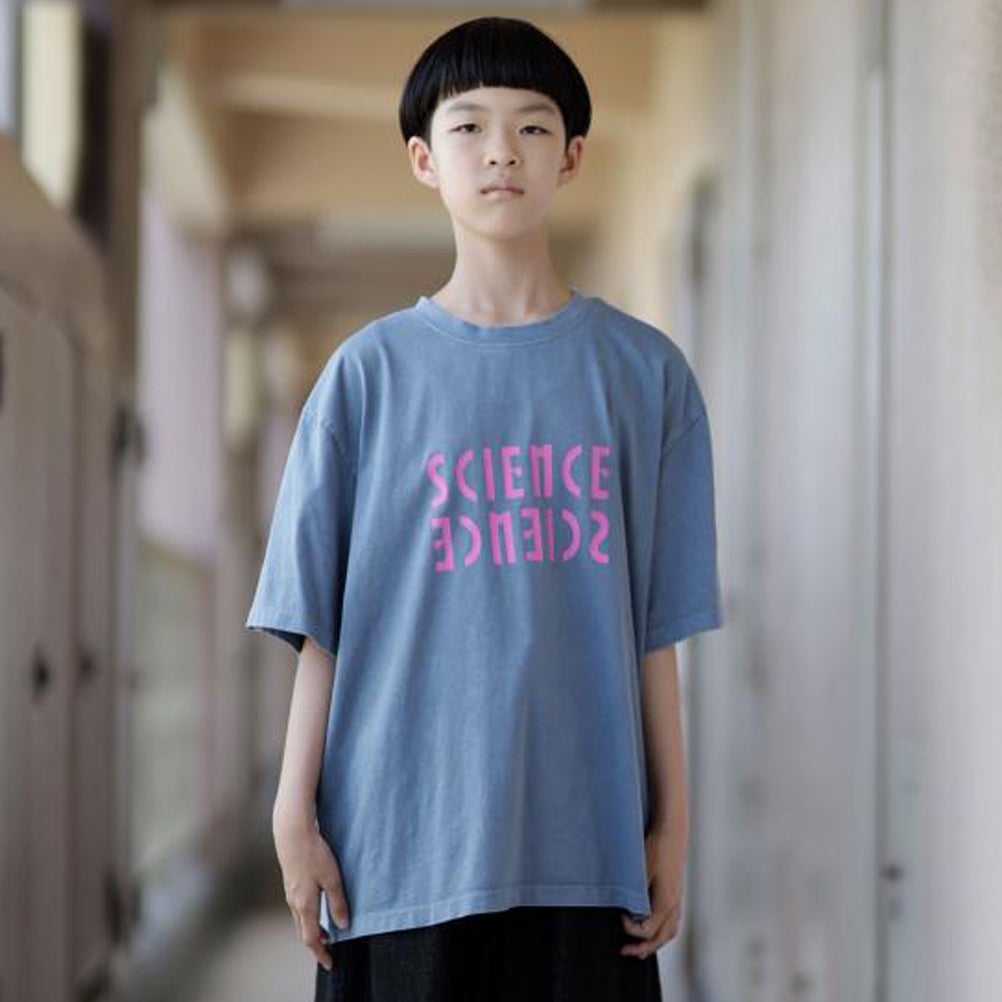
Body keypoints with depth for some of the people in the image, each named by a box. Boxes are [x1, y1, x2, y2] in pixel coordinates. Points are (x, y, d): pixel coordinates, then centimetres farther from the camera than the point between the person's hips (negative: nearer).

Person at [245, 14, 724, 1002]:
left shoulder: (644, 372, 5)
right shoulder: (371, 372, 2)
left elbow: (654, 624, 6)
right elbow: (319, 621, 3)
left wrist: (671, 824, 6)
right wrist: (295, 811, 0)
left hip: (583, 838, 1)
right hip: (405, 835, -1)